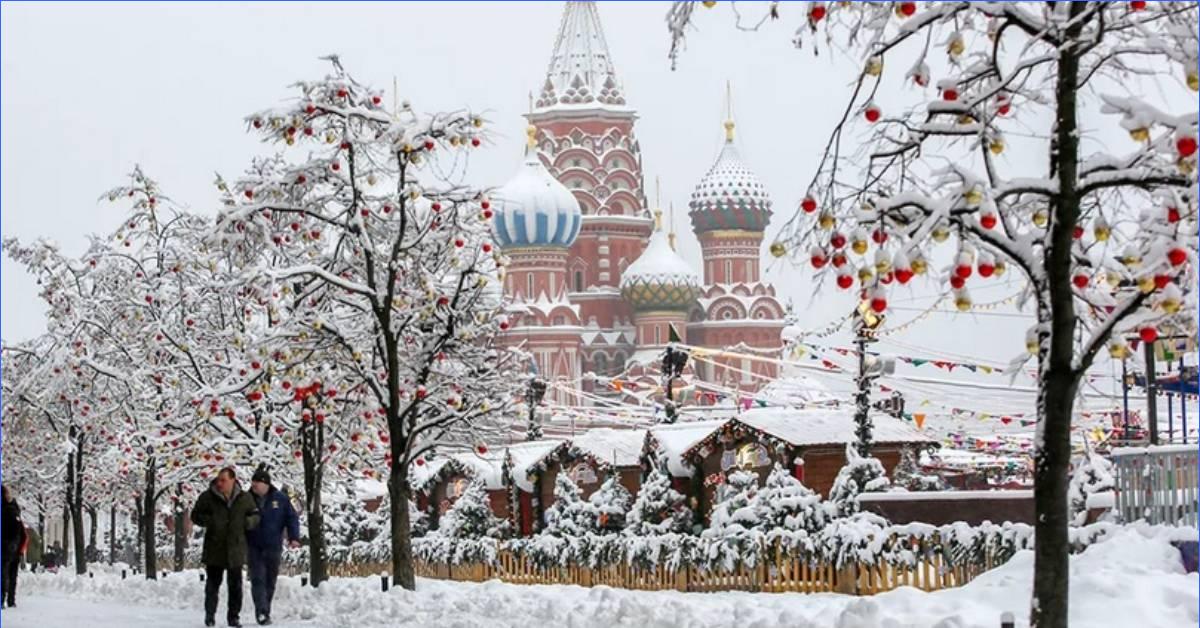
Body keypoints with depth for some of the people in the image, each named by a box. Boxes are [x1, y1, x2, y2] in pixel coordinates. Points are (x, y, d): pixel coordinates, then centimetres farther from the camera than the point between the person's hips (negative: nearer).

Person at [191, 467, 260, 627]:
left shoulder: (244, 498, 2)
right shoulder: (208, 497, -3)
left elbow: (255, 516, 13)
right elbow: (195, 515, 4)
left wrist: (248, 521, -10)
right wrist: (209, 521, -15)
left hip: (235, 550, 1)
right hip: (214, 549, -1)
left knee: (235, 586, 6)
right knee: (212, 584, 5)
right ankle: (210, 615, 16)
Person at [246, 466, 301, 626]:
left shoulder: (280, 499, -1)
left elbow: (292, 518, 3)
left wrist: (293, 537, -9)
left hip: (273, 547, 1)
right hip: (254, 547, -1)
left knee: (270, 581, 7)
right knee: (258, 579, -12)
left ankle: (265, 612, 18)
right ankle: (261, 612, -19)